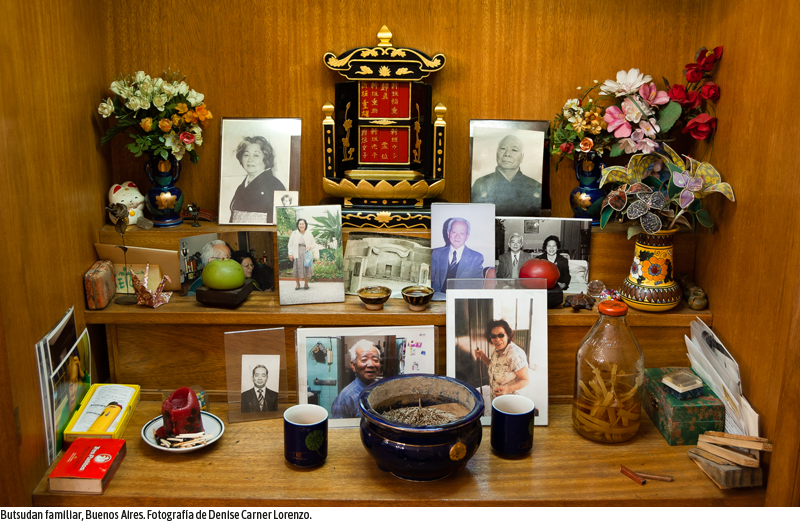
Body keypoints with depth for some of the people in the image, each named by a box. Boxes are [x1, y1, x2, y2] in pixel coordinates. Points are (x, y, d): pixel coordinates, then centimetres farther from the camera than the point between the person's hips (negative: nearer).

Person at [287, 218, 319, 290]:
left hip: (306, 253, 0)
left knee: (306, 269, -4)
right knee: (296, 269, -5)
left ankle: (306, 284, 13)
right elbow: (290, 244, 9)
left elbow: (314, 244, 13)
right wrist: (290, 254, 1)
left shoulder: (309, 234, 7)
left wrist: (310, 246, -8)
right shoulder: (294, 234, 5)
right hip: (297, 254, 0)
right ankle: (297, 284, 12)